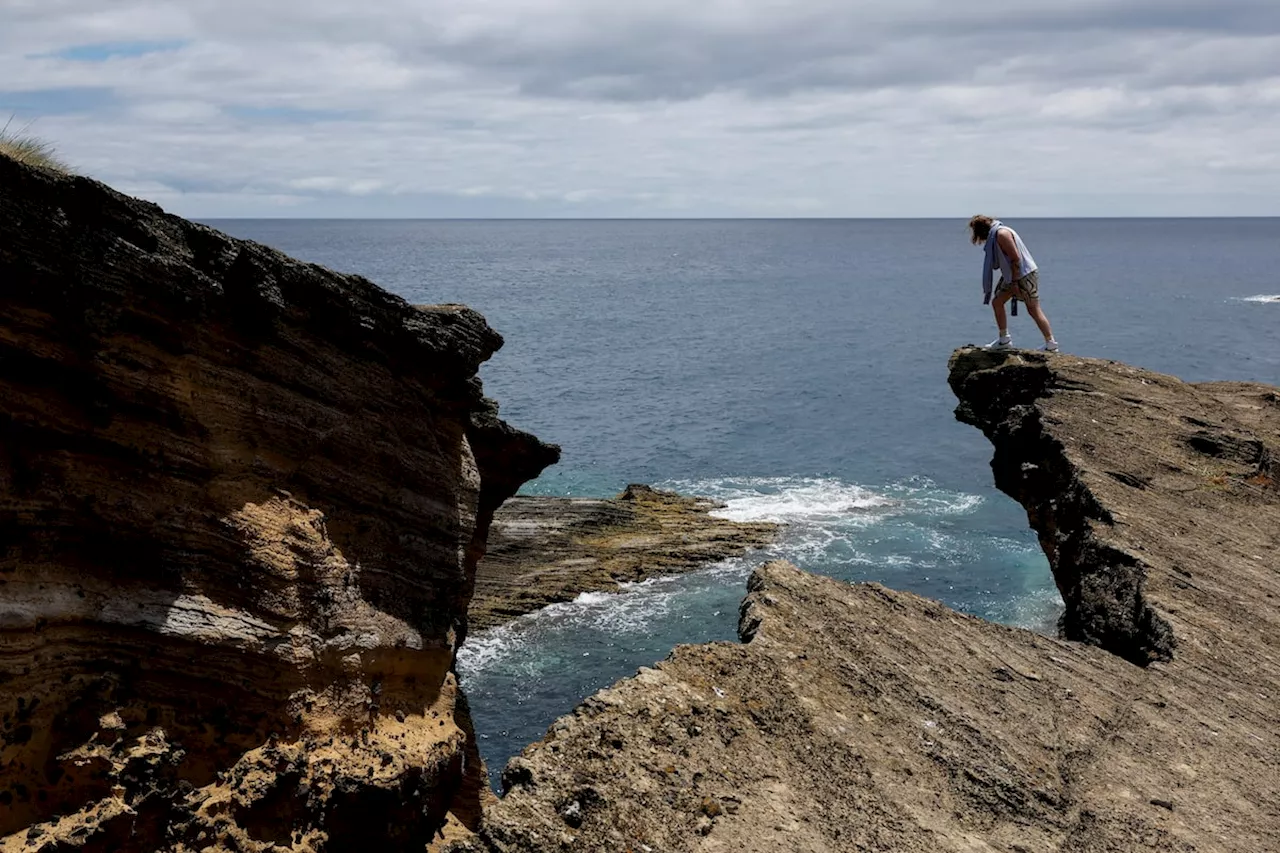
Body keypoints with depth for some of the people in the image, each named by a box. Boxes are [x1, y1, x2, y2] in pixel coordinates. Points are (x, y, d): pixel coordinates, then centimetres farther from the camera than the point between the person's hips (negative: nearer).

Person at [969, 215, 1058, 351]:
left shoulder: (1001, 234, -17)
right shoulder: (993, 235, 13)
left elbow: (1016, 258, -21)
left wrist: (1014, 283, -19)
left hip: (1025, 275, -10)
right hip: (1012, 277, 10)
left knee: (1034, 310, -6)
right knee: (997, 302, 9)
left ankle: (1051, 344, 0)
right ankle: (1004, 339, 15)